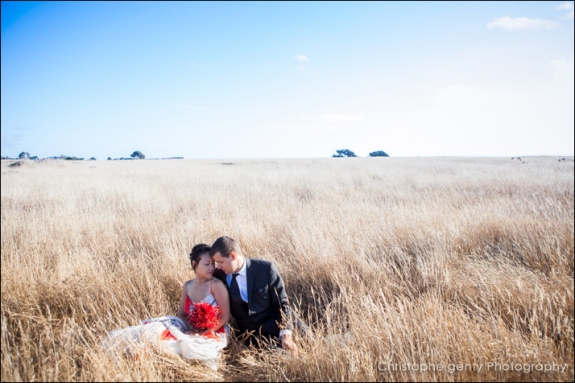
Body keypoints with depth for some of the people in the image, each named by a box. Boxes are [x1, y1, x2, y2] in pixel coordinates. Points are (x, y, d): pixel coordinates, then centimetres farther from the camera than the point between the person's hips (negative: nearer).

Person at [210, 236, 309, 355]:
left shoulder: (266, 268, -10)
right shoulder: (219, 276, -2)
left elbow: (281, 304, -7)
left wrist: (285, 335, -18)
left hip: (279, 326, 0)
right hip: (252, 336, 0)